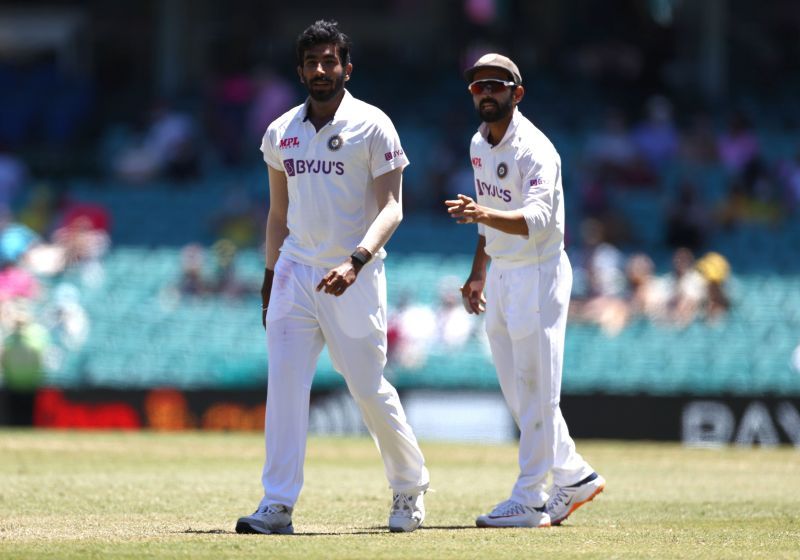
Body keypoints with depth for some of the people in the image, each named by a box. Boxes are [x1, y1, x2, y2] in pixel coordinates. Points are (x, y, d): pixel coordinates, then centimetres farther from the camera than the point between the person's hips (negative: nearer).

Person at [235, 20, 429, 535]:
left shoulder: (372, 126, -5)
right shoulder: (281, 132, 10)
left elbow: (390, 208, -12)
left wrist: (356, 261, -26)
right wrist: (271, 278, 15)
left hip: (354, 278, -4)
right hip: (296, 271, 4)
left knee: (370, 387, 1)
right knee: (284, 384, -8)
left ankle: (410, 488, 22)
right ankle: (278, 507, -10)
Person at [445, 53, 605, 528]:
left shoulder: (535, 150, -20)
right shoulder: (480, 145, 7)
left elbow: (537, 219, -35)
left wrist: (485, 215, -51)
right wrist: (478, 273, 21)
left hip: (538, 274, -9)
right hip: (501, 274, 9)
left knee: (535, 391, -6)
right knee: (518, 393, 13)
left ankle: (530, 500, -3)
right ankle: (575, 477, 24)